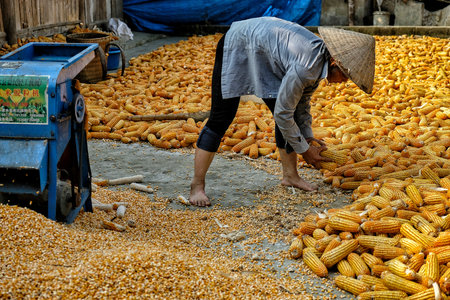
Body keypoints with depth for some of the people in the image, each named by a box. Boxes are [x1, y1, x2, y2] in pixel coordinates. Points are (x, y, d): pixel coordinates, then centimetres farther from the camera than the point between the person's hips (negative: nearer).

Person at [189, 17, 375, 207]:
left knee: (289, 114, 5)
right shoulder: (306, 68, -34)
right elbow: (282, 113, -25)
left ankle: (290, 175, 16)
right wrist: (304, 149, -14)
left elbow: (302, 99, 8)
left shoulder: (321, 58, -7)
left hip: (262, 58, 9)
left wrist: (308, 136, 1)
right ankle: (197, 185, -5)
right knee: (221, 118, -12)